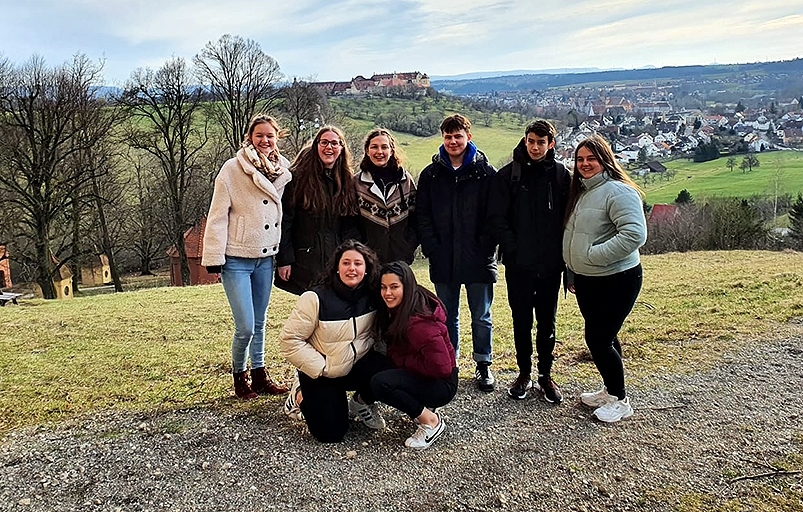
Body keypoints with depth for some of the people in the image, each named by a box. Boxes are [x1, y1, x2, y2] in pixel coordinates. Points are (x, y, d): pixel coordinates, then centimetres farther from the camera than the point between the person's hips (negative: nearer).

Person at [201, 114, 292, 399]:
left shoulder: (282, 172, 7)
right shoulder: (233, 169, -8)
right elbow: (217, 215, -9)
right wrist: (214, 257, -13)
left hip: (266, 258, 5)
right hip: (237, 259, -5)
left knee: (260, 322, 14)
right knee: (245, 327, -6)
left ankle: (259, 376, 27)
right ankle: (239, 375, 18)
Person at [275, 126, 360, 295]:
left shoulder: (347, 181, 11)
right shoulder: (298, 177, -2)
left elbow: (350, 227, 11)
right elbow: (285, 222, -5)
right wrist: (284, 260, -10)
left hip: (336, 259, 4)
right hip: (304, 260, -3)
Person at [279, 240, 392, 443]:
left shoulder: (372, 296, -8)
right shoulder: (316, 298, -20)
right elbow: (289, 340, -18)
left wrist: (369, 348, -11)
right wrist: (321, 367, -18)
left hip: (358, 365, 4)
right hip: (320, 373, -3)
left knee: (389, 370, -26)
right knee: (330, 433, -10)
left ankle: (362, 403, 7)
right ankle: (301, 395, 20)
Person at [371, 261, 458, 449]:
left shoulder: (418, 322, -28)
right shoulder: (397, 311, -1)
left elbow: (441, 366, -29)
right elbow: (395, 350, 13)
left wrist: (401, 360, -19)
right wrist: (394, 356, -8)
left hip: (440, 383, -9)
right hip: (419, 375, 9)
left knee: (380, 383, -26)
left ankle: (432, 421, -8)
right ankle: (422, 407, 8)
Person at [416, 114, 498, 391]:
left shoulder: (486, 172, -1)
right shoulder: (431, 174, 6)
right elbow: (422, 216, 4)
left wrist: (486, 249, -11)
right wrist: (432, 249, -5)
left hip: (478, 260, -2)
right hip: (443, 261, 2)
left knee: (481, 316, 10)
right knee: (447, 317, 13)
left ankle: (483, 365, 26)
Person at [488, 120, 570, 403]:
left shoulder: (562, 175, 2)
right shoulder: (508, 175, -1)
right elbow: (496, 217, -4)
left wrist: (564, 256, -5)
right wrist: (513, 249, -13)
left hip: (551, 265, 1)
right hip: (519, 264, -1)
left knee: (547, 322, 11)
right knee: (521, 321, 10)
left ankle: (545, 375, 25)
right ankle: (524, 373, 25)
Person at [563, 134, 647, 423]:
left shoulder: (617, 191, -17)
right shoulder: (580, 191, 12)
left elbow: (635, 234, -28)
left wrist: (593, 254, -24)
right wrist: (572, 274, 19)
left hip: (616, 280, -9)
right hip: (586, 280, 9)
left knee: (598, 338, -4)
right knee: (603, 337, 18)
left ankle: (620, 399, 14)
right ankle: (610, 390, 33)